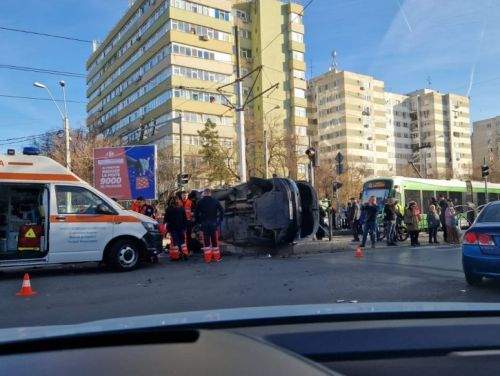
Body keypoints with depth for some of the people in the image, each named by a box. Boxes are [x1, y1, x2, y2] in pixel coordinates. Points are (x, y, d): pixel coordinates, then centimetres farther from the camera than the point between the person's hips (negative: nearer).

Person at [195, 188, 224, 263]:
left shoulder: (200, 202, 0)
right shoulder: (215, 201, 0)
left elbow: (196, 213, 0)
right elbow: (221, 211, -3)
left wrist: (199, 222, 9)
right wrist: (219, 221, 4)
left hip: (204, 224, 0)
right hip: (213, 224, 0)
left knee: (206, 241, 3)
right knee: (215, 240, 8)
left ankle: (207, 258, 2)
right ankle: (216, 257, 12)